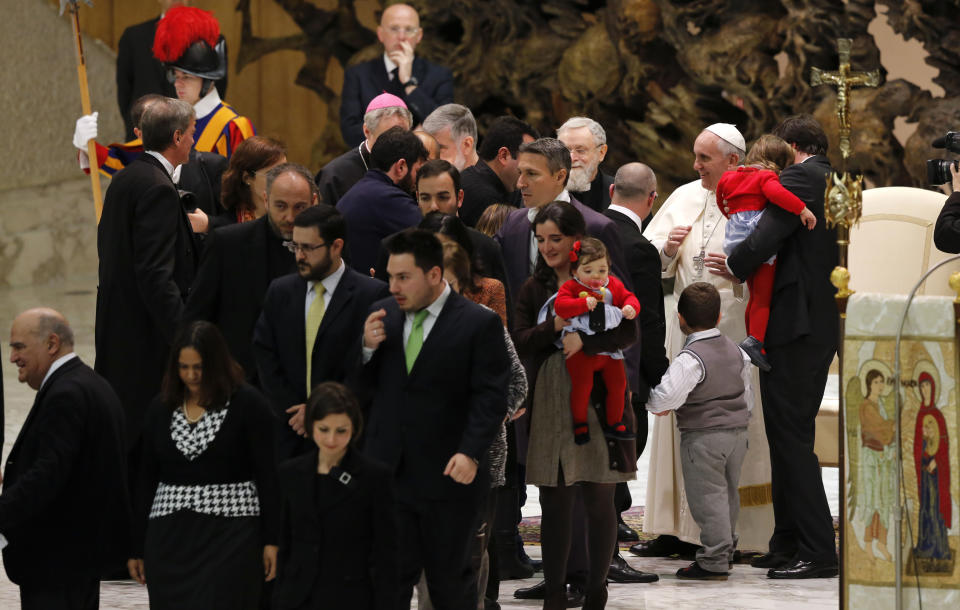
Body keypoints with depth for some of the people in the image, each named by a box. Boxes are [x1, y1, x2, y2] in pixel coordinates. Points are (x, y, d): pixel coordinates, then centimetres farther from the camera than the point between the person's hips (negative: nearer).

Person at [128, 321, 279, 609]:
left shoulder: (248, 404, -3)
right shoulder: (162, 407, 8)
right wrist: (138, 547, 10)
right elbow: (146, 479, 11)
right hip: (170, 535, 4)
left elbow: (267, 476, -4)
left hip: (230, 533, -4)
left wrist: (270, 540, -8)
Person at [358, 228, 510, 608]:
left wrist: (471, 454, -21)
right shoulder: (381, 315, 8)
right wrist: (368, 349, -7)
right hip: (388, 474, 3)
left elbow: (491, 397, -9)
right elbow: (364, 388, 13)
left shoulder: (479, 324, -6)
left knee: (450, 578, 9)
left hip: (446, 477, -3)